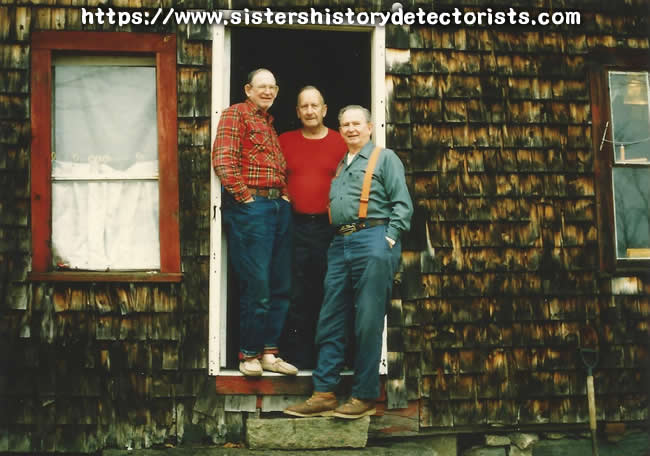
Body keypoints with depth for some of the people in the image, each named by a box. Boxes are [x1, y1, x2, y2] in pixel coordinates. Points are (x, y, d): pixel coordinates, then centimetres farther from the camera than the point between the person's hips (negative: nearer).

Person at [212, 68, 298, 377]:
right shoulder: (235, 115, 0)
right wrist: (245, 196, -13)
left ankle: (269, 352, 16)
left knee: (280, 285, 8)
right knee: (256, 285, -7)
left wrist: (285, 195, 10)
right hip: (250, 208, -8)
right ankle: (248, 355, 6)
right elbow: (223, 159, -13)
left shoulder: (270, 123, 23)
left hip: (279, 207, 8)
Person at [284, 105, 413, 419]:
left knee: (368, 323, -5)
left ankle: (364, 397, 2)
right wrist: (334, 241, 12)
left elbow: (402, 204, -1)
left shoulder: (385, 158, 7)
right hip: (340, 245, 7)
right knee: (330, 321, 4)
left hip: (372, 240, -6)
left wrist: (389, 238, -11)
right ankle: (324, 393, 8)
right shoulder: (339, 166, 25)